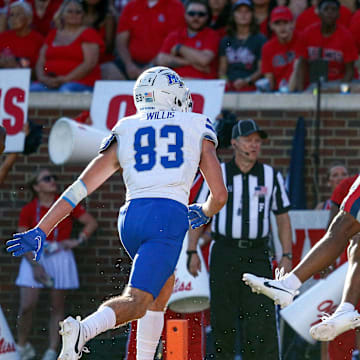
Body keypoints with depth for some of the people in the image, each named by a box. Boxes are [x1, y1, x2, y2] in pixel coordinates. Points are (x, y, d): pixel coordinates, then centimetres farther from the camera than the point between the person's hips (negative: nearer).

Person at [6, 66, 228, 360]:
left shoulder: (124, 134, 20)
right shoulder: (198, 130, 17)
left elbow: (80, 188, 13)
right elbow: (220, 195, 14)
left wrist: (41, 231, 12)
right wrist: (204, 214, 37)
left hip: (131, 215, 4)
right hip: (170, 216, -4)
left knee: (164, 284, 27)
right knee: (136, 302, -11)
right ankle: (84, 329, -39)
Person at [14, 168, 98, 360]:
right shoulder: (28, 210, 1)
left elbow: (92, 223, 8)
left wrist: (78, 240, -7)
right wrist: (35, 265, -15)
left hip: (60, 257, 1)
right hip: (34, 257, -1)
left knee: (57, 307, 1)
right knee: (27, 306, -11)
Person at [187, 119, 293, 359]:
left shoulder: (272, 176, 9)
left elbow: (283, 218, 12)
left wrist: (286, 255, 3)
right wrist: (192, 251, -3)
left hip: (257, 255, 0)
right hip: (224, 254, 0)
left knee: (262, 317, -9)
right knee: (223, 317, 0)